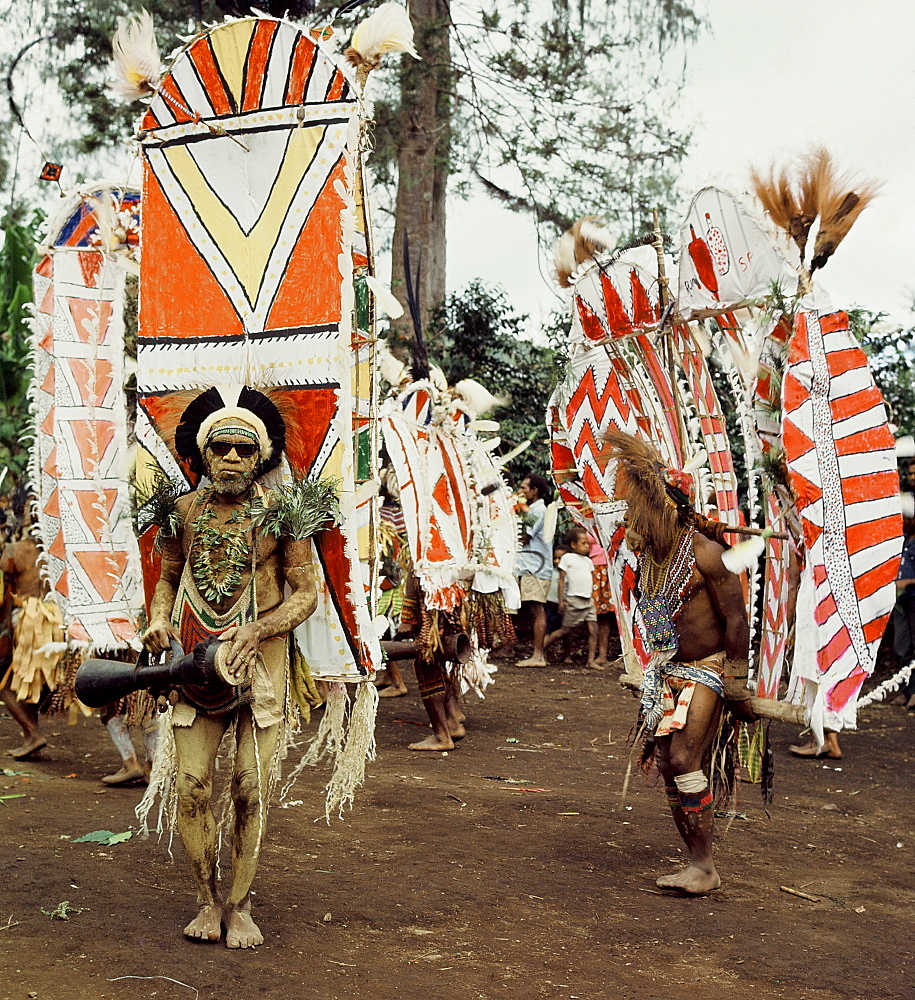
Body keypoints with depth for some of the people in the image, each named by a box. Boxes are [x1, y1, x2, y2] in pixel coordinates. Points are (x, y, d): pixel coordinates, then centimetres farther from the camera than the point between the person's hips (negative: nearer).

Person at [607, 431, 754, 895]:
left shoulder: (704, 553, -18)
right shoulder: (646, 553, 3)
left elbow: (736, 619, -15)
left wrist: (737, 685, -14)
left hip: (708, 670, -7)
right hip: (666, 670, 7)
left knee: (685, 760, -15)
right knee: (667, 767, 5)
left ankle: (704, 867, -5)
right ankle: (695, 863, 14)